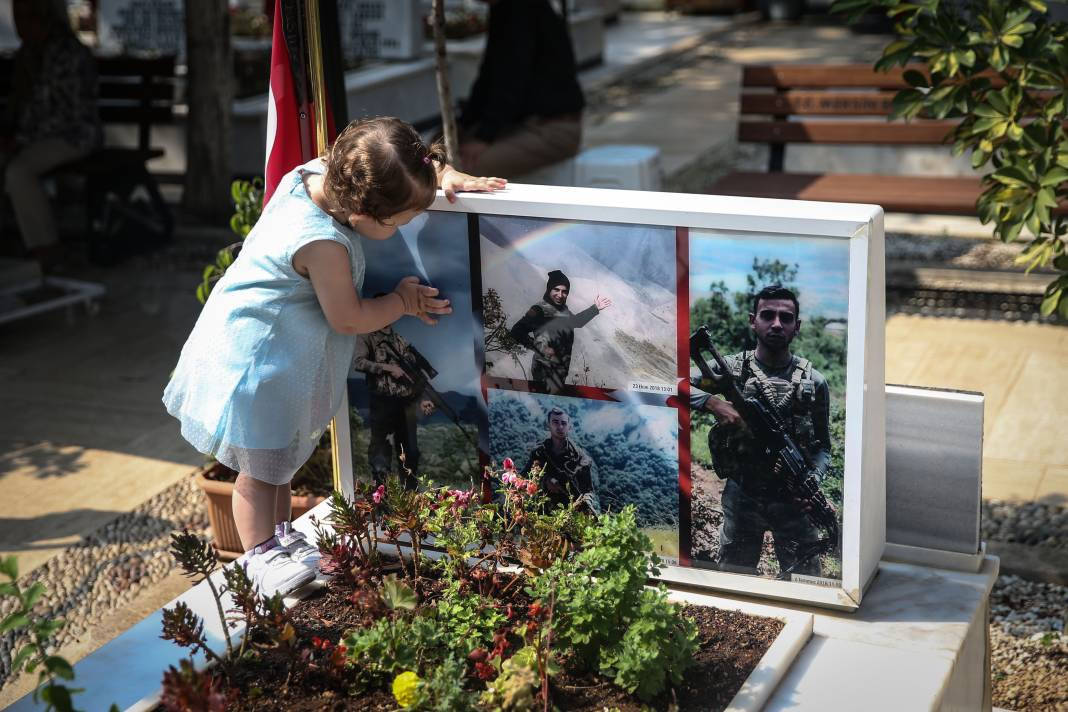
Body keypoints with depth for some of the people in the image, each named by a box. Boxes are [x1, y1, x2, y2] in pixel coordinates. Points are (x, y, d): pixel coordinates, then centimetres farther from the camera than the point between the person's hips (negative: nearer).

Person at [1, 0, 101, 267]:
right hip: (34, 135, 8)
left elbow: (71, 116, -21)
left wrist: (22, 139, -21)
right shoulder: (27, 53, 8)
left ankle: (45, 248, -22)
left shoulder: (71, 56, -18)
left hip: (73, 136, -8)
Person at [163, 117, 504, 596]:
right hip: (256, 356, -10)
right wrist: (403, 301, -6)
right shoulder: (323, 245, -33)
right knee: (262, 464, 5)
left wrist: (444, 175, -6)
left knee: (279, 453, 21)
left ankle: (280, 538, 35)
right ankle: (260, 556, 18)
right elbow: (348, 319, -20)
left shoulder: (321, 171, -9)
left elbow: (409, 161, 9)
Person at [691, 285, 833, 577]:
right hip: (741, 498, 0)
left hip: (794, 500, 0)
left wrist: (812, 481, -14)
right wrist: (713, 403, -19)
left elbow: (822, 445, 4)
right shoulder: (732, 368, -3)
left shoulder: (814, 381, 0)